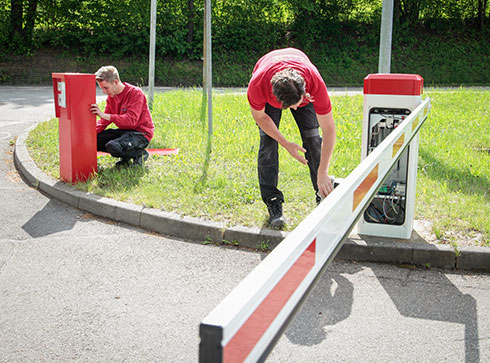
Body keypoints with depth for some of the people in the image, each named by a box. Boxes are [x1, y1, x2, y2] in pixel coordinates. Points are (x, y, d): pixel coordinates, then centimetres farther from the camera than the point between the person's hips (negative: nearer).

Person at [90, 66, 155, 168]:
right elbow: (105, 120, 9)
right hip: (123, 131, 8)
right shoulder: (111, 96, 6)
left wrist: (104, 115, -34)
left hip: (141, 133, -8)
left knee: (112, 146, -32)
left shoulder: (136, 93, -18)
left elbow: (131, 120, -29)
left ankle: (140, 153, -5)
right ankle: (126, 156, 5)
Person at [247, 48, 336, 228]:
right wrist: (286, 144, -22)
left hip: (302, 86, 1)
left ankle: (323, 198, 6)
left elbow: (329, 130, -33)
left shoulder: (316, 83, -42)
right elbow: (259, 116, -19)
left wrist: (323, 173, -35)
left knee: (312, 138, -6)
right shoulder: (257, 85, -43)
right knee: (268, 141, -12)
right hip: (270, 90, 0)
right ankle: (272, 202, -5)